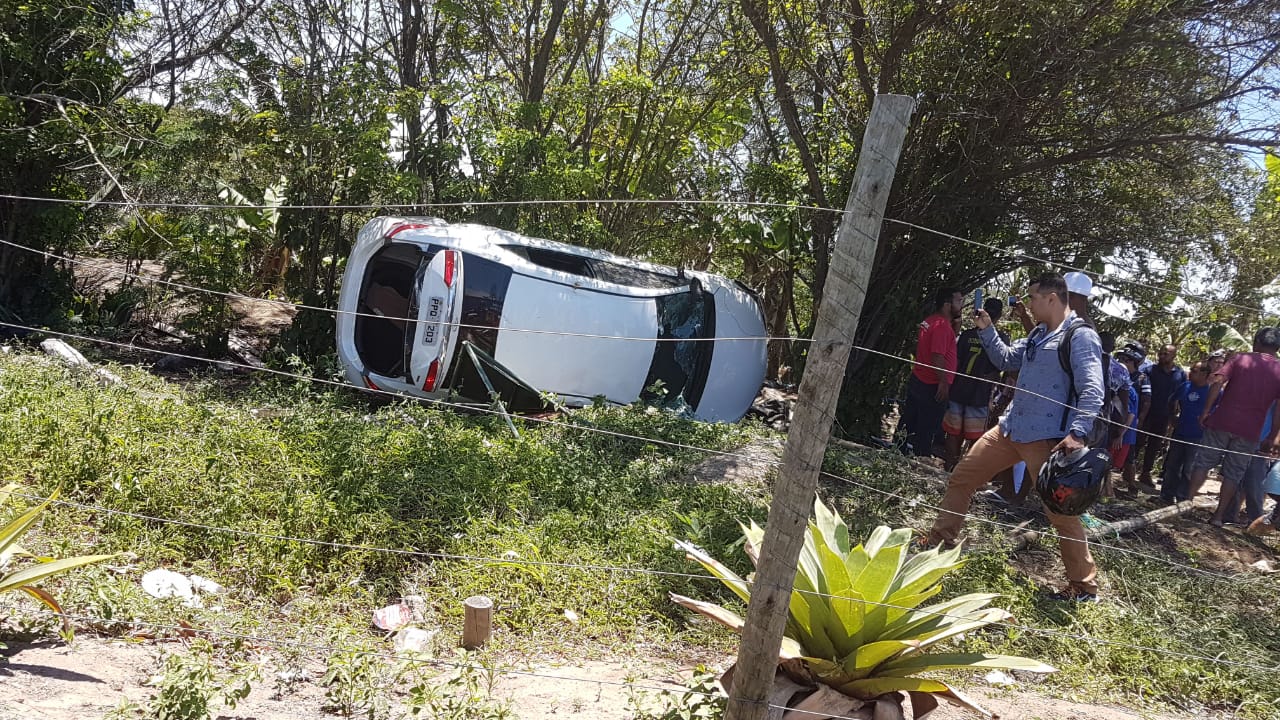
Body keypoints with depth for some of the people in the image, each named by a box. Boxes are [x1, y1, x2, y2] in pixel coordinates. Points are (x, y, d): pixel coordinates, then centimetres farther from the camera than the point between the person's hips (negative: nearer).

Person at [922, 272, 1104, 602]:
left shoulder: (1081, 336, -12)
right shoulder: (1039, 334, 14)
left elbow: (1092, 391, -20)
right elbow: (1005, 359, 27)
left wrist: (1077, 433, -31)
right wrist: (987, 330, 14)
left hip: (1046, 439, -9)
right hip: (1010, 428, 9)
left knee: (1061, 510, -3)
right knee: (961, 478, 11)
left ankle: (1084, 586, 10)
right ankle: (937, 543, 23)